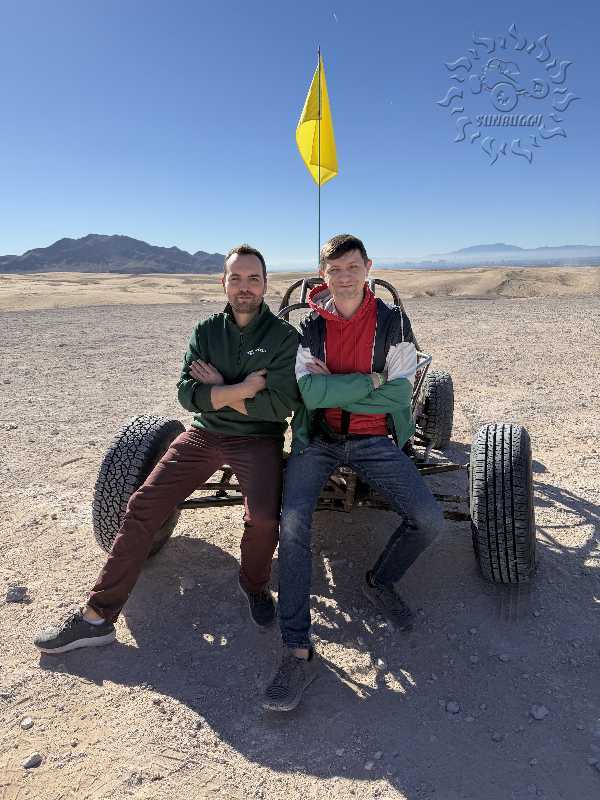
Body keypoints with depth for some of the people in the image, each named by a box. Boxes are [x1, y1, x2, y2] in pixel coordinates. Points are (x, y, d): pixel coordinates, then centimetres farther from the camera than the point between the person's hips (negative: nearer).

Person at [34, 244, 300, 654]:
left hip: (257, 438, -3)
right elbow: (187, 393, -4)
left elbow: (281, 403, -15)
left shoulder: (284, 335, -4)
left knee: (264, 515, -29)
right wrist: (242, 389, -14)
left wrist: (218, 390, -10)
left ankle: (256, 586, 6)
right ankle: (97, 616, 4)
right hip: (204, 434, 4)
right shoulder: (206, 331, 6)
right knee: (144, 505, -8)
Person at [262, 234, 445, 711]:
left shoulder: (392, 323, -1)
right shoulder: (309, 328, 1)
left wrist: (333, 386, -9)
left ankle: (381, 581, 17)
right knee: (293, 524, -21)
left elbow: (398, 395, -8)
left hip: (373, 439, 1)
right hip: (316, 439, 0)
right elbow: (311, 391, -14)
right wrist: (371, 379, -13)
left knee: (429, 520, -14)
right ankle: (298, 652, -10)